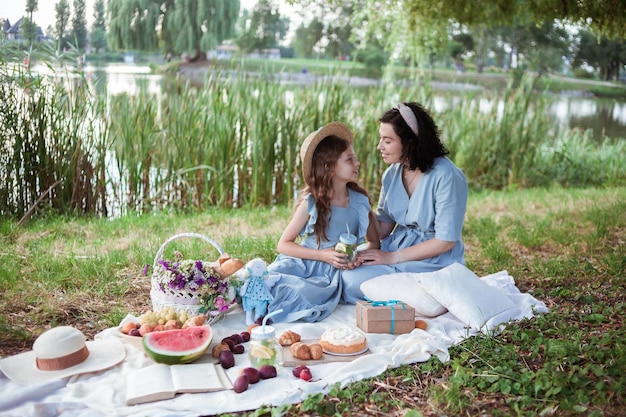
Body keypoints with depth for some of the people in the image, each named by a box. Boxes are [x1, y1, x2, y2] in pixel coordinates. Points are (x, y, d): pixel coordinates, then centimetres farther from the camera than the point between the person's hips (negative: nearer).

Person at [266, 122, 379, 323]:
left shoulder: (360, 200, 2)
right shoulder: (311, 203, -6)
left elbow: (374, 241, 10)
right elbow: (283, 244, -4)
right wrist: (323, 255, -17)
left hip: (337, 271, 4)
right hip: (304, 263, -3)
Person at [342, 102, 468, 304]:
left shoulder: (446, 176, -17)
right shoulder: (391, 174, 4)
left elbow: (446, 241, -17)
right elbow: (382, 229, 7)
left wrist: (393, 257, -17)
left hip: (432, 261, -7)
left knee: (351, 281, -23)